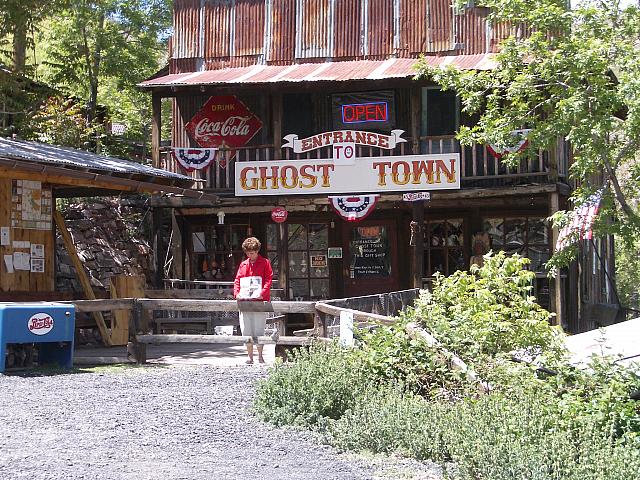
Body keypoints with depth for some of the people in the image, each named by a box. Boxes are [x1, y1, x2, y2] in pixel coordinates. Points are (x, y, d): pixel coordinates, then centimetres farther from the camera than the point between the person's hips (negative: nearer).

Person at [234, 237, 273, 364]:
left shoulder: (265, 263, 5)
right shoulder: (243, 265, 18)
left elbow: (268, 280, -4)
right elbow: (237, 280, 14)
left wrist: (262, 293, -19)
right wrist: (237, 293, -5)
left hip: (260, 301, -4)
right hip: (245, 301, 4)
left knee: (259, 330, -5)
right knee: (247, 330, 2)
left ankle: (260, 355, 6)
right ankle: (250, 357, 8)